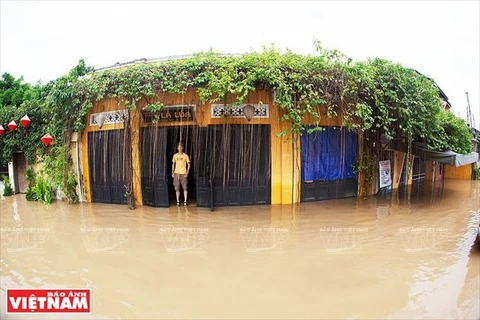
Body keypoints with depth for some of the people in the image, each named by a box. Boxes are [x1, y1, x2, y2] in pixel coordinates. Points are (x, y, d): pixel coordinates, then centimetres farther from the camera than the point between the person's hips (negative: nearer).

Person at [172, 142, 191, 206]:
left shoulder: (185, 156, -2)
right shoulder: (175, 156, 6)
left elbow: (189, 165, 1)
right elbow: (173, 164, 14)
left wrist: (187, 173, -8)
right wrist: (172, 173, 6)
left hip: (183, 174, -2)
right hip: (176, 174, 2)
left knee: (185, 188, -5)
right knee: (177, 188, 3)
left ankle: (185, 201, 1)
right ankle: (178, 201, 11)